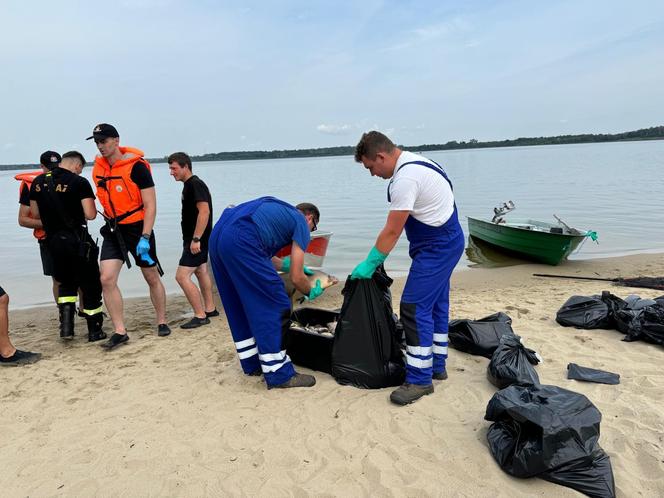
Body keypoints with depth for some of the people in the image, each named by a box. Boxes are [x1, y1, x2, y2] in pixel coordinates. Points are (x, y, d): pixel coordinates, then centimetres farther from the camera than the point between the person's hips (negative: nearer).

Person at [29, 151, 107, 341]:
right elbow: (90, 215, -16)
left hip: (53, 240, 6)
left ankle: (66, 325, 10)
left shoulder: (38, 182, 8)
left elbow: (36, 214, 13)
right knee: (90, 285, 8)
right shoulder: (79, 182, -11)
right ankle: (94, 331, 15)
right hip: (77, 240, -5)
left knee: (66, 283, 23)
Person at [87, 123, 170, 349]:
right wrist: (110, 222, 16)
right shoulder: (98, 168, 4)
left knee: (152, 277, 7)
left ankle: (162, 322, 24)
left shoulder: (136, 166, -14)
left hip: (138, 228, -5)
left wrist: (145, 238, -21)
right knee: (107, 279, -7)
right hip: (113, 231, 5)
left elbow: (150, 205, -16)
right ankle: (120, 331, 0)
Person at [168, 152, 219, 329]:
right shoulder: (189, 185, 15)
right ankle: (210, 309, 30)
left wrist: (196, 239, -28)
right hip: (195, 238, 11)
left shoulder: (195, 184, -17)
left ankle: (200, 316, -4)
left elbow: (204, 211, -26)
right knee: (201, 272, 18)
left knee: (182, 276, -12)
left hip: (197, 239, -11)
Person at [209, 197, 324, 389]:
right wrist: (311, 292, 25)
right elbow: (296, 278, 6)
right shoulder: (301, 224, 11)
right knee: (274, 307, 0)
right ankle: (278, 374, 6)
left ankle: (252, 364, 31)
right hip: (240, 242, -9)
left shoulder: (278, 209, 32)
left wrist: (289, 264, 39)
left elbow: (263, 256, 32)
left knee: (240, 307, 20)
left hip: (216, 236, 9)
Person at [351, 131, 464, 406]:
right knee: (436, 305, 16)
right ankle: (436, 365, 28)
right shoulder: (414, 161, 9)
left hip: (435, 249, -11)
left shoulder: (405, 178, -23)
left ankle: (420, 379, 1)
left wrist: (369, 265, -11)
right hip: (447, 242, 11)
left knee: (414, 308, -8)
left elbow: (392, 231, -20)